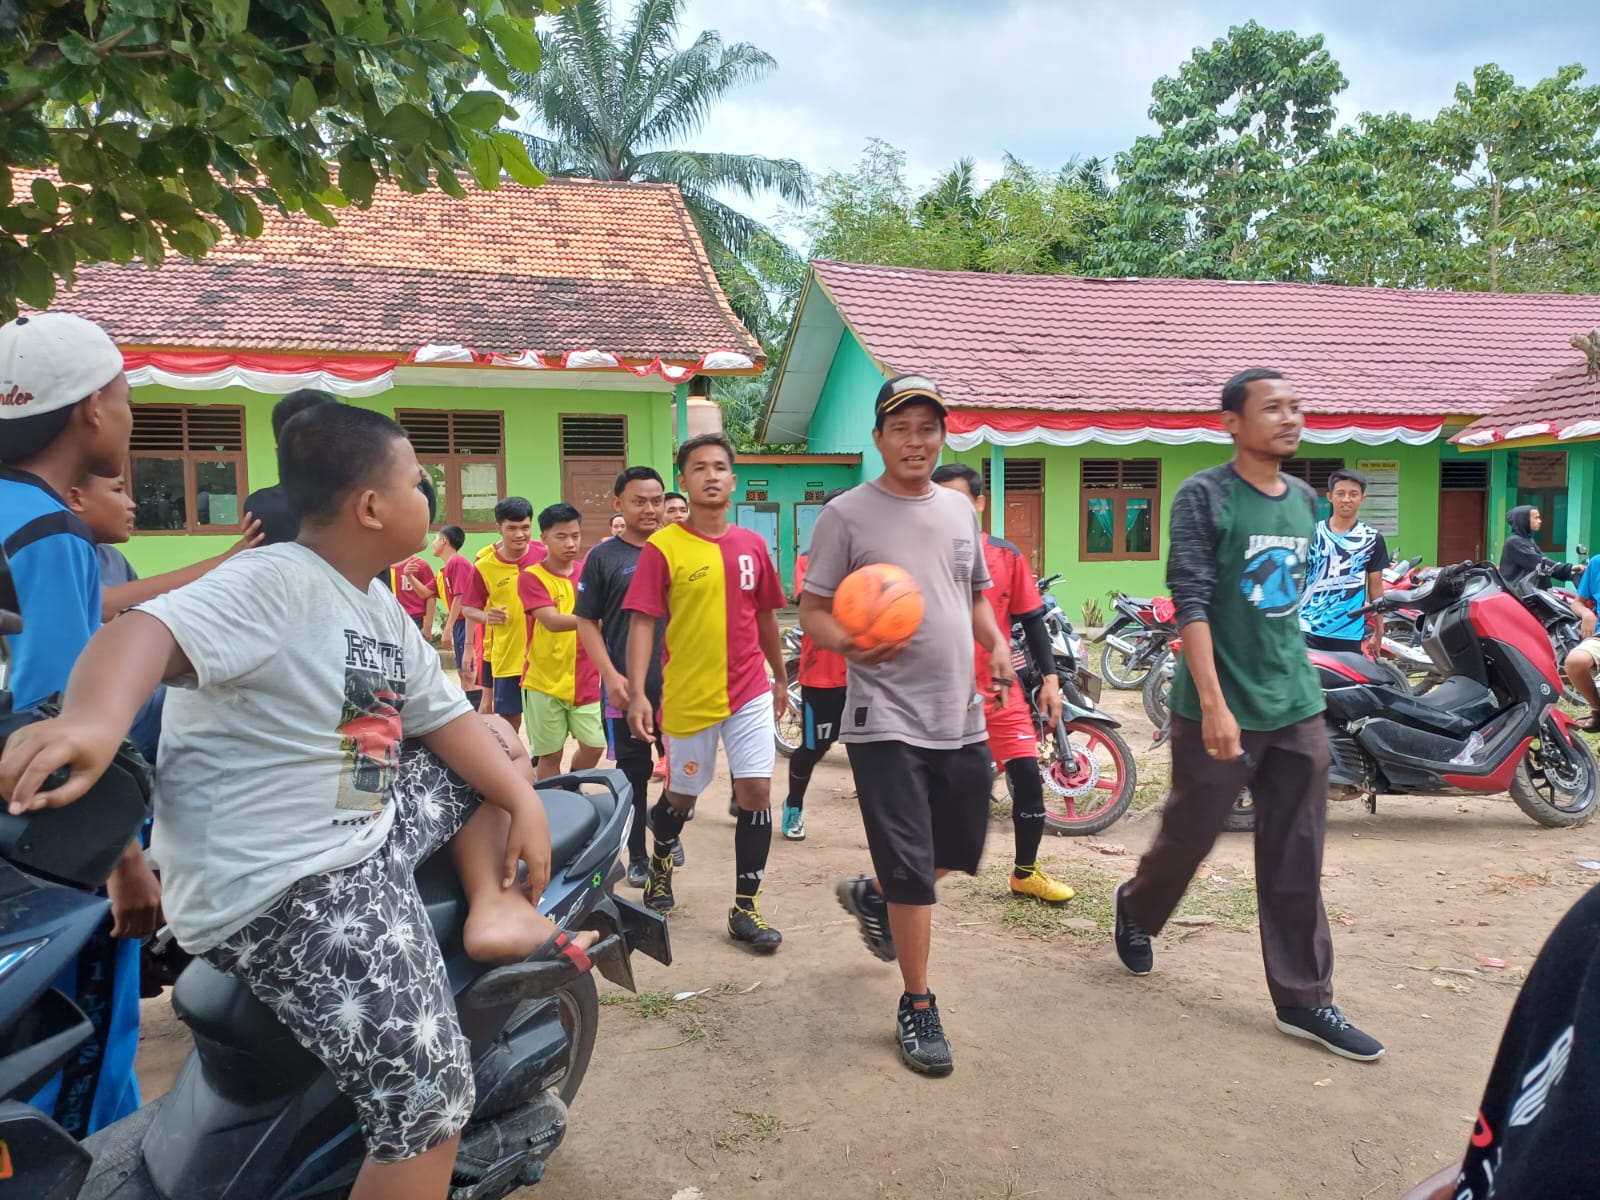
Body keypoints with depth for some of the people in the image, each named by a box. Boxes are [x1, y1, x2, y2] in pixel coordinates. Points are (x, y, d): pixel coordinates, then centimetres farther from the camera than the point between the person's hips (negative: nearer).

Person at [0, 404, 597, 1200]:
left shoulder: (383, 612, 11)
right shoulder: (274, 582, -17)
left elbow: (444, 716, 14)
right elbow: (152, 627, -34)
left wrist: (525, 803, 4)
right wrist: (94, 718, -54)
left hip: (363, 833, 9)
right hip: (280, 888, -9)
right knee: (429, 1097, -11)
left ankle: (493, 908, 9)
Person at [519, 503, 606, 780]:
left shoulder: (588, 571, 5)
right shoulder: (531, 577, -9)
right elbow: (553, 621, -22)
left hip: (585, 680, 4)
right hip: (544, 682, -4)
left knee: (594, 745, 7)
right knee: (550, 754, 6)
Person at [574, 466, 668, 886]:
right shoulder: (603, 557, -1)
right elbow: (586, 622, -1)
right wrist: (611, 676, -10)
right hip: (626, 687, -2)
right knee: (633, 773, 7)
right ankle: (637, 855, 21)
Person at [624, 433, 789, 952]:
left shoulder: (752, 545, 3)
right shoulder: (663, 547, -9)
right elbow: (643, 622, -13)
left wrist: (780, 678, 20)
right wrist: (636, 694, -22)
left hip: (749, 692, 3)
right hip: (689, 696, -3)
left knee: (756, 793, -2)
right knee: (681, 796, 14)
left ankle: (745, 909, 11)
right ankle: (661, 861, 45)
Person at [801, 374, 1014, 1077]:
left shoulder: (960, 509, 11)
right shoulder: (847, 514, -6)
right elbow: (812, 611, -6)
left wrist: (996, 644, 3)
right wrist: (851, 645, -26)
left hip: (961, 717, 6)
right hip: (885, 721, -6)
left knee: (962, 850, 18)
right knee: (911, 870, -3)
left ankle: (872, 897, 46)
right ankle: (917, 1007, 17)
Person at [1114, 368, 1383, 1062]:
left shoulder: (1306, 500, 10)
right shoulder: (1204, 497, -10)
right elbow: (1190, 603, -17)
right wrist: (1213, 703, -24)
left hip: (1297, 705, 6)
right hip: (1220, 707, -5)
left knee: (1297, 860, 8)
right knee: (1191, 835, 9)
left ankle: (1303, 999, 18)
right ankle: (1136, 909, 38)